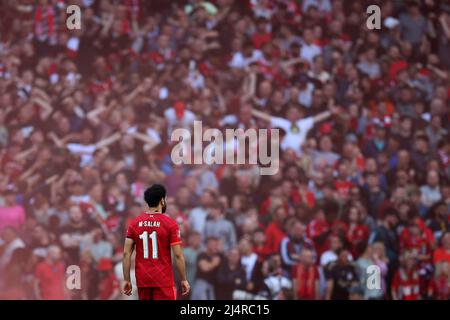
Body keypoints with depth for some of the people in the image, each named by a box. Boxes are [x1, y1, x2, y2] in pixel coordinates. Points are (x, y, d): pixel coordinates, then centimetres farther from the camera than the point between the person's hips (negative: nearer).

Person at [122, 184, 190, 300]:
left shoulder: (135, 223, 4)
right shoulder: (170, 224, -7)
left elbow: (126, 253, 2)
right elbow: (178, 255, -8)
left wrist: (126, 280, 8)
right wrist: (183, 279, 1)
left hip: (142, 280, 4)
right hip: (163, 281, -4)